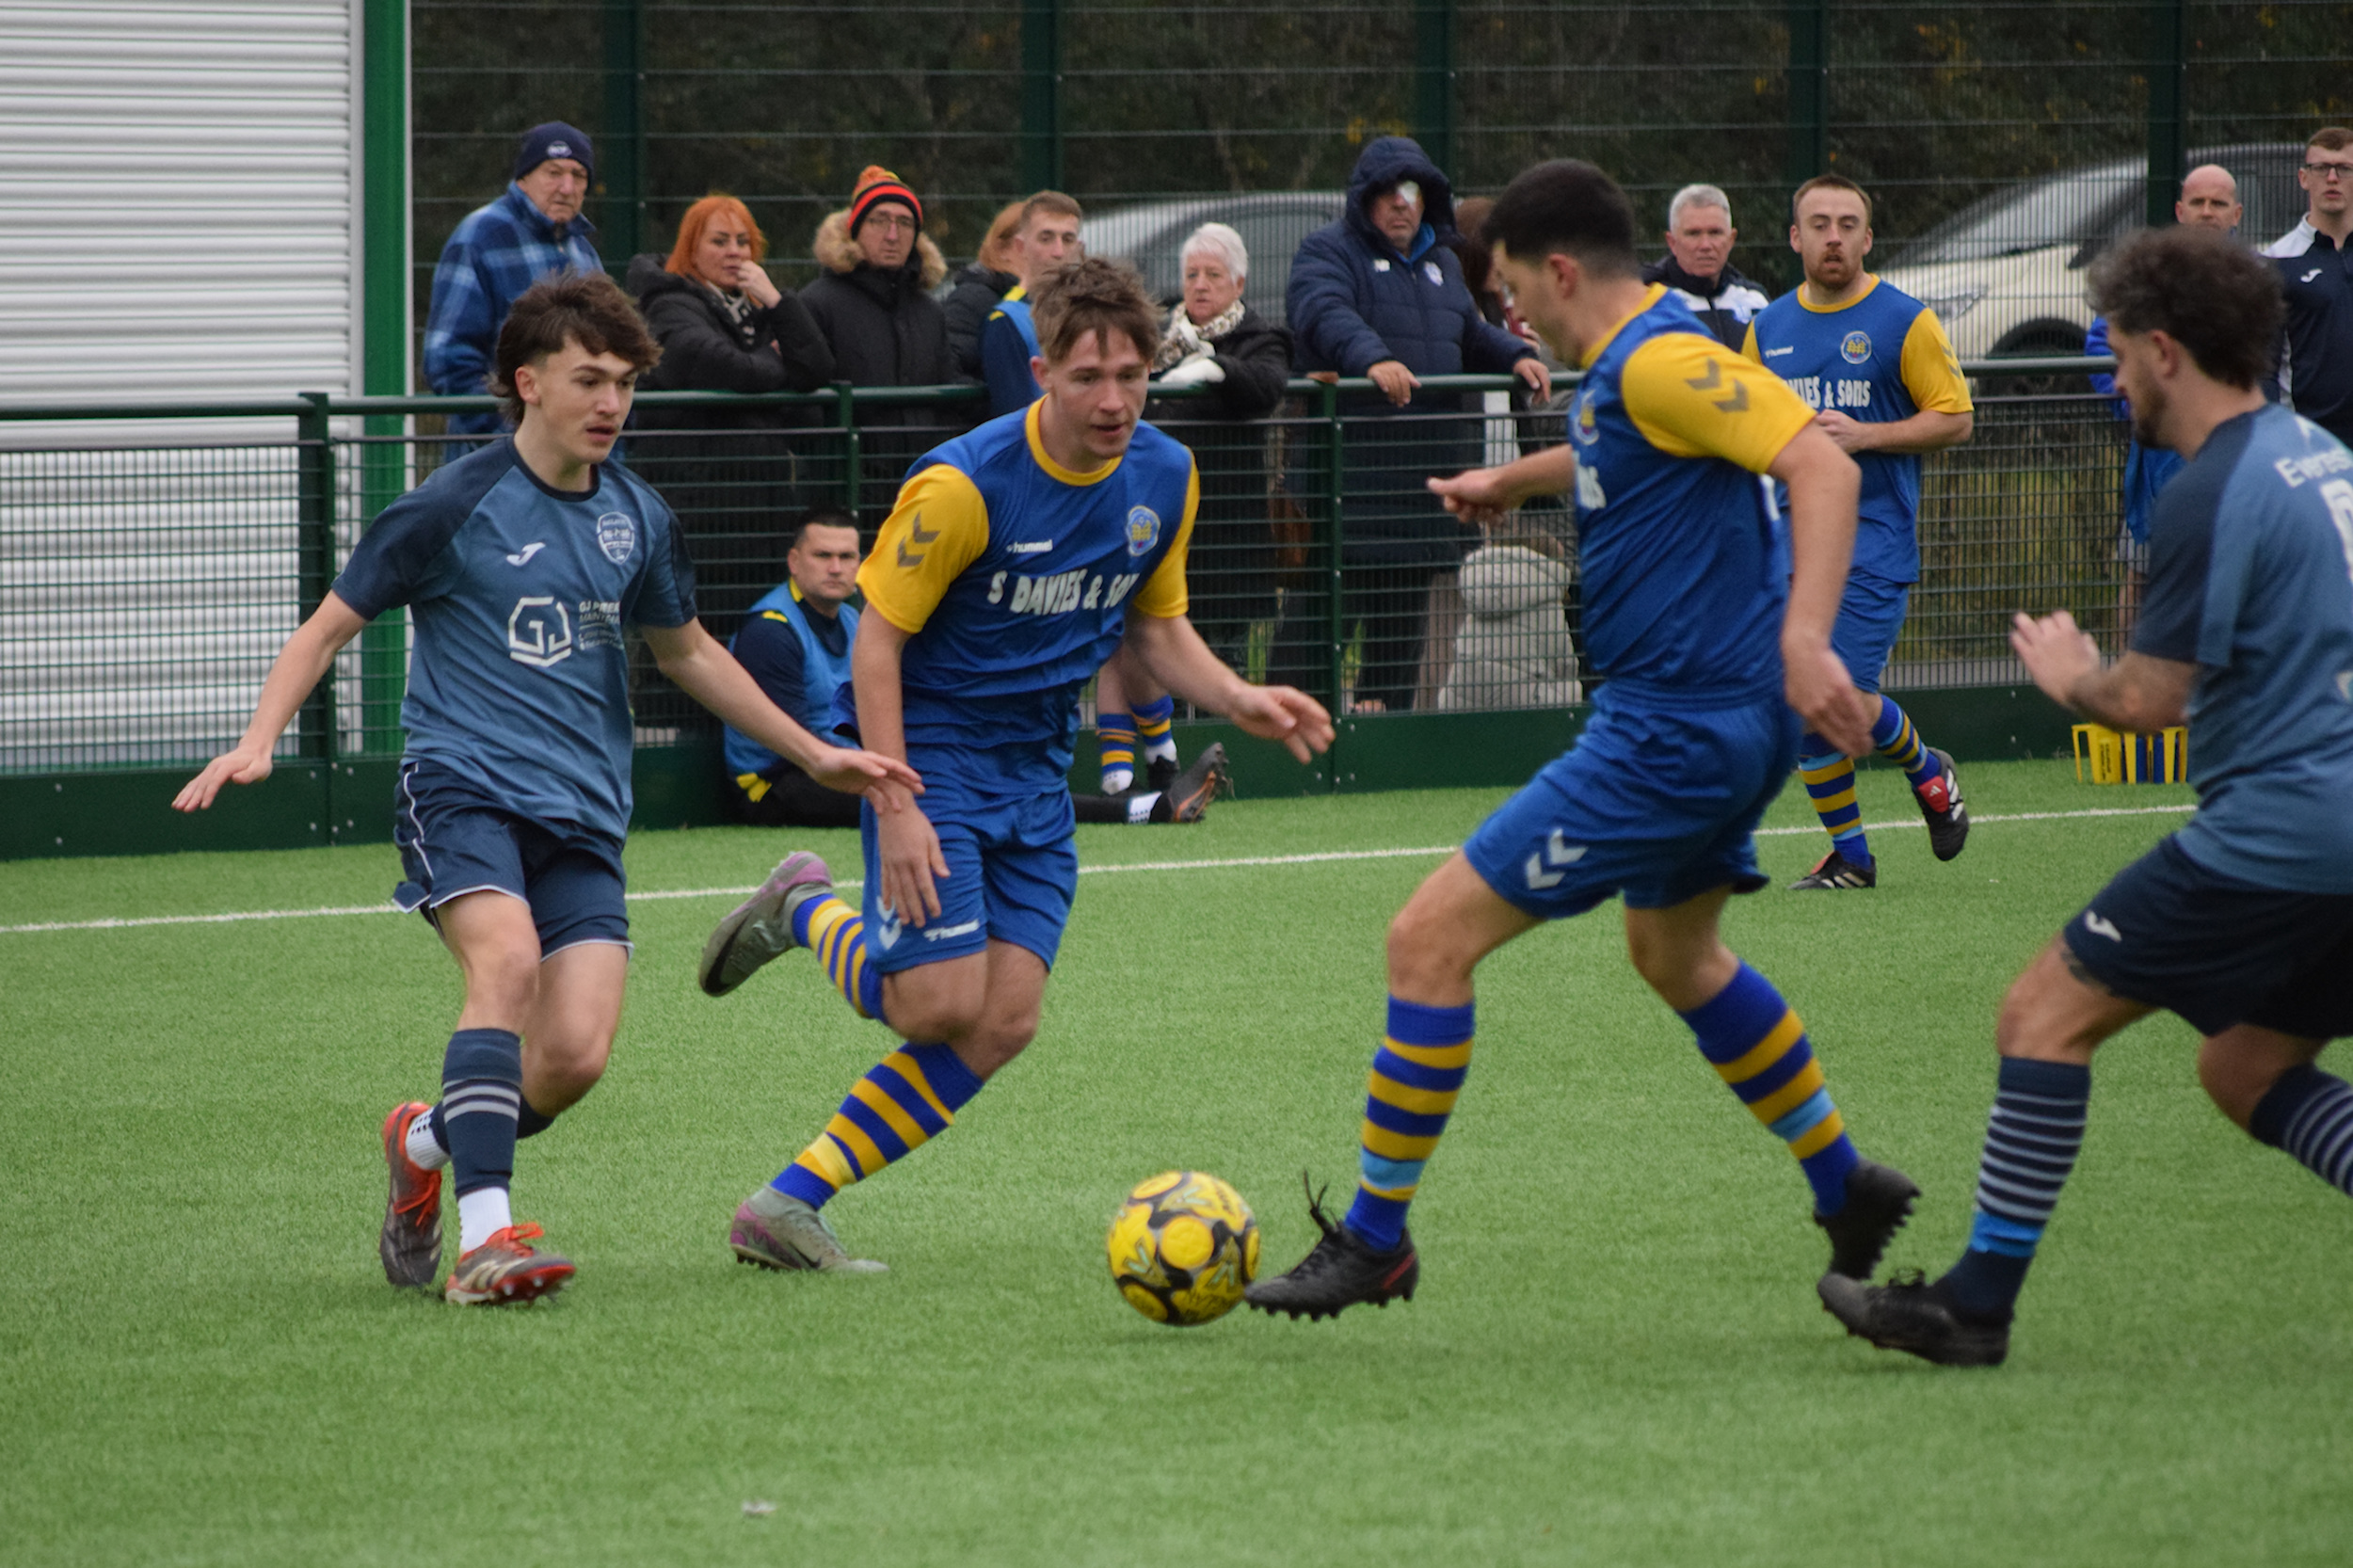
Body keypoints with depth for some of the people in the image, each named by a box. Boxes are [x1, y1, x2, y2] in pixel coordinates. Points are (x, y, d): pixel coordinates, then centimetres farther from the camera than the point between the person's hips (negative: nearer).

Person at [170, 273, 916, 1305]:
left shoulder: (635, 518, 10)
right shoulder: (454, 506, -5)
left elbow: (686, 652, 27)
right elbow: (329, 628, 2)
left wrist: (812, 754, 28)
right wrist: (257, 742, -14)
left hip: (582, 813, 5)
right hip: (463, 784, -5)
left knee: (576, 1055, -12)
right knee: (508, 959, -32)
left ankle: (427, 1142, 19)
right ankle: (484, 1236, -36)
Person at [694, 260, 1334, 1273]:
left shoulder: (1163, 477, -1)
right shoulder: (964, 484, -20)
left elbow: (1155, 626, 14)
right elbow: (878, 637, -15)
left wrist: (1237, 700, -5)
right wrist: (895, 807, -22)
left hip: (1034, 770, 6)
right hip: (930, 746, -6)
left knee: (1005, 1024, -5)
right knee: (944, 1004, -18)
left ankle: (788, 1207, 2)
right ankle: (808, 913, 14)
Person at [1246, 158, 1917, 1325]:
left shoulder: (1662, 362, -20)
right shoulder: (1620, 367, 11)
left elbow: (1823, 466, -30)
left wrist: (1804, 637, -40)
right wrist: (1515, 479, 42)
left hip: (1675, 735, -11)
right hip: (1706, 719, 11)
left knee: (1431, 937, -8)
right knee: (1673, 954, 32)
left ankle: (1373, 1240, -1)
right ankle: (1846, 1188, 41)